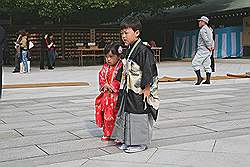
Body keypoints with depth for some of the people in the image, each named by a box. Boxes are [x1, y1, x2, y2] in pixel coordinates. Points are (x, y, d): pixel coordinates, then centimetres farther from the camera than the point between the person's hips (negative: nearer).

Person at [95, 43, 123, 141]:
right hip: (106, 95, 6)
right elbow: (101, 78, 9)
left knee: (116, 115, -4)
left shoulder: (121, 67, -10)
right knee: (106, 115, 10)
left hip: (116, 95, -6)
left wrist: (111, 87, -16)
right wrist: (105, 85, -9)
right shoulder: (105, 67, 11)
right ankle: (107, 134, 22)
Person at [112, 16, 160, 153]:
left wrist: (147, 89, -19)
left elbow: (148, 72, -19)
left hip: (140, 92, -9)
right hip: (128, 91, 9)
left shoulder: (144, 51, -18)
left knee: (140, 118, 1)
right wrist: (123, 86, 19)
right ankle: (128, 141, 28)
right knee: (127, 115, 15)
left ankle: (140, 143, 14)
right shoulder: (129, 50, 11)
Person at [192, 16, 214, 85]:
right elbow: (212, 40, 19)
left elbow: (206, 39, -23)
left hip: (203, 50, -10)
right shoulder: (209, 29, 20)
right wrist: (212, 46, 5)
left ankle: (199, 78, -13)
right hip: (208, 51, 10)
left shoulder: (202, 30, -12)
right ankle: (208, 80, 8)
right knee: (206, 65, 9)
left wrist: (209, 47, -14)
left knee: (195, 63, -6)